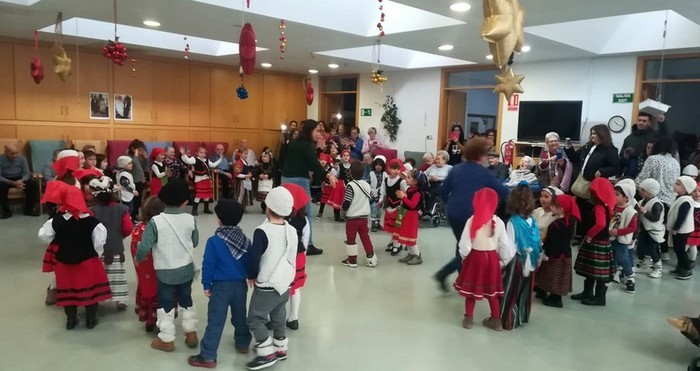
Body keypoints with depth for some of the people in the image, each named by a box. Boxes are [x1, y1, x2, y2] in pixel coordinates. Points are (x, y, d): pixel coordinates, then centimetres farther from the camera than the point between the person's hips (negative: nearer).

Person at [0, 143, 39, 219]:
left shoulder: (21, 158, -5)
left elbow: (27, 173, -5)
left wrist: (21, 181, -29)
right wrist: (13, 183, -31)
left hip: (19, 179, 2)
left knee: (32, 184, -25)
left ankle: (29, 209, -11)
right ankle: (6, 211, -17)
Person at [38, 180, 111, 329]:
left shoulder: (56, 220, -10)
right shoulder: (90, 220, -13)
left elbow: (44, 235, -2)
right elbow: (100, 236, -15)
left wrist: (60, 243, 13)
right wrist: (96, 252, 0)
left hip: (64, 260, 1)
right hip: (88, 260, -1)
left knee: (69, 289, 14)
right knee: (90, 288, 10)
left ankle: (71, 319, 24)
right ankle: (91, 319, 16)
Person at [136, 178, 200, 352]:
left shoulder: (156, 221, -19)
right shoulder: (190, 219, -9)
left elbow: (144, 246, -18)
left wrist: (138, 258, 4)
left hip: (166, 271, -3)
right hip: (187, 268, 3)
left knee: (166, 305, 13)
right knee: (186, 301, 21)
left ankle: (167, 340, 24)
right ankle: (191, 334, 29)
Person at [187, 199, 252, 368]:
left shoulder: (214, 241, -15)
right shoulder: (246, 241, -1)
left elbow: (208, 265, -12)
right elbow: (250, 264, 6)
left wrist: (206, 285, -2)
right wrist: (249, 278, 20)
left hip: (221, 286, -4)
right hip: (240, 285, 4)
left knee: (215, 321, 1)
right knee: (240, 316, 22)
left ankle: (208, 357, 6)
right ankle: (243, 343, 39)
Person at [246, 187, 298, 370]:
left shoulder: (262, 231, -21)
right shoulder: (292, 231, 0)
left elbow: (254, 258, -19)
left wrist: (252, 276, -2)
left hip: (266, 286, -7)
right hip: (285, 284, 7)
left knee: (255, 319, 6)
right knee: (279, 317, 22)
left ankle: (267, 353, 6)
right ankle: (280, 348, 34)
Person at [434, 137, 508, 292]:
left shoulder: (456, 169, 7)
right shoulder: (483, 172, -6)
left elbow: (443, 191, 8)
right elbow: (502, 192, -3)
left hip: (453, 214, 6)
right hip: (472, 215, -6)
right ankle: (443, 273, -6)